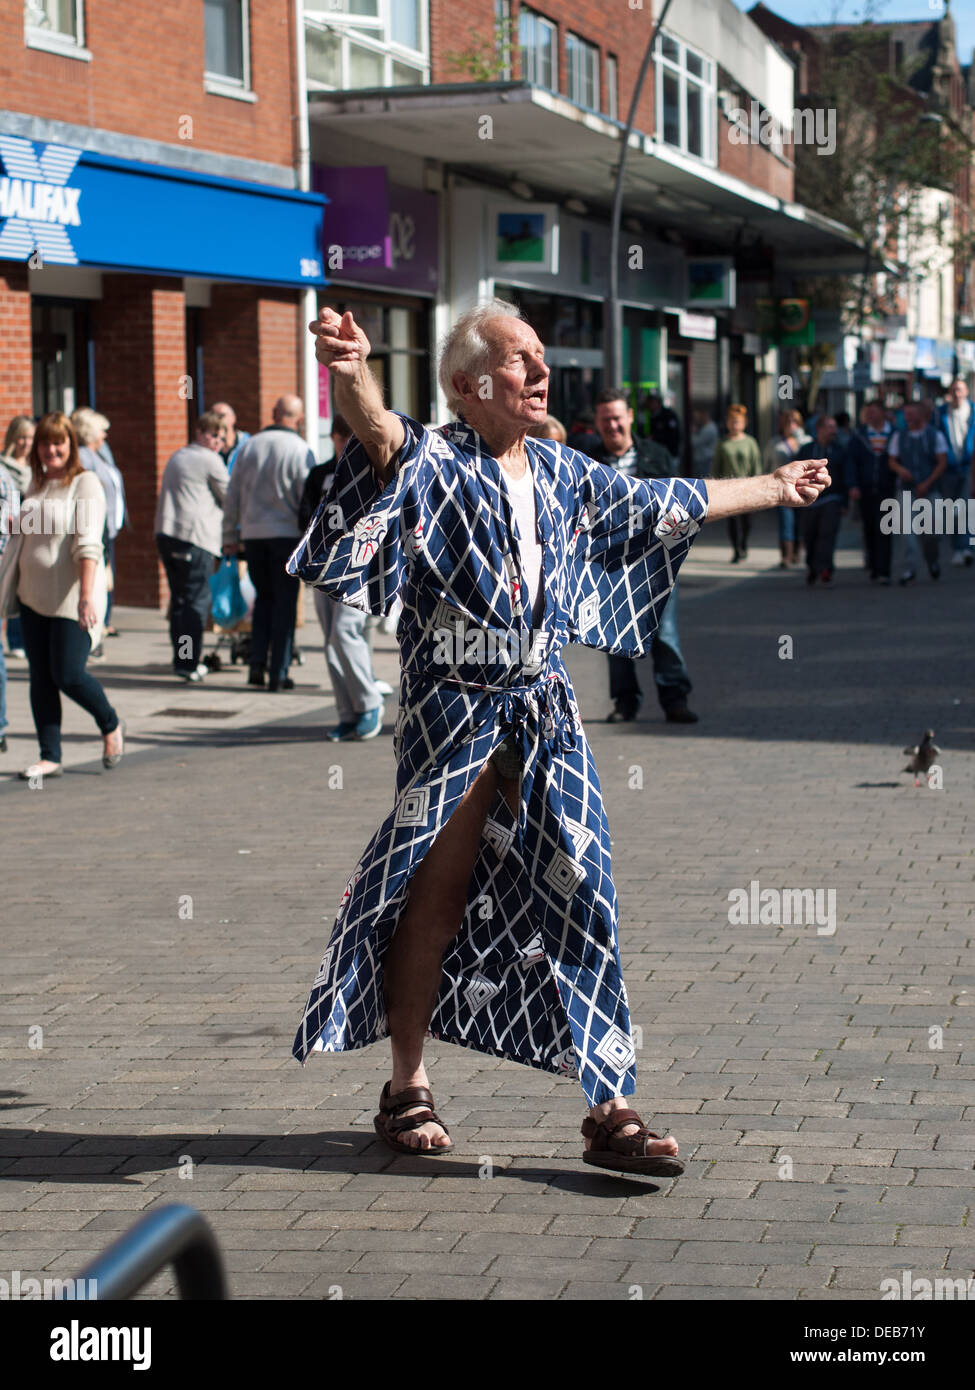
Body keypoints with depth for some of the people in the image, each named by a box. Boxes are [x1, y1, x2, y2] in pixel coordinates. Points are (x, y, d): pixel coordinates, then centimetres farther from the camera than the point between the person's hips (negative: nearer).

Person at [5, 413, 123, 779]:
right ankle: (50, 756, 11)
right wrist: (17, 585, 17)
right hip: (34, 596, 7)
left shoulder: (85, 484, -9)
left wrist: (86, 595, -25)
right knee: (41, 678, 5)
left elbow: (88, 544, -18)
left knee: (68, 675, -8)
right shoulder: (36, 484, 13)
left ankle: (111, 727, 18)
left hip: (71, 598, -7)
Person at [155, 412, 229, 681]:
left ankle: (181, 658, 16)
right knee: (197, 600, -5)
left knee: (180, 598, 14)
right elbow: (229, 497, 2)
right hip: (195, 538, -8)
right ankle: (189, 663, -7)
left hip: (166, 534, 8)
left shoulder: (176, 457, 22)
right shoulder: (210, 460, -4)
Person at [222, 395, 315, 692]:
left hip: (252, 534, 4)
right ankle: (278, 673, 1)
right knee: (285, 601, 3)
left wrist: (230, 537, 18)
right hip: (287, 534, -4)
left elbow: (232, 497, 11)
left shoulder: (249, 447, 7)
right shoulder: (299, 450, -7)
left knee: (264, 598, 17)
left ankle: (258, 663, 5)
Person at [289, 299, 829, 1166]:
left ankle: (610, 1108, 4)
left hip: (545, 711, 6)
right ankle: (408, 1088, 17)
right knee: (435, 895, 1)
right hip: (454, 713, -5)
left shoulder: (563, 474, 13)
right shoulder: (433, 462, -8)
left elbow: (664, 505, 28)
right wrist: (353, 380, -55)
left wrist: (773, 490, 39)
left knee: (579, 898, 1)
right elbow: (384, 439, -31)